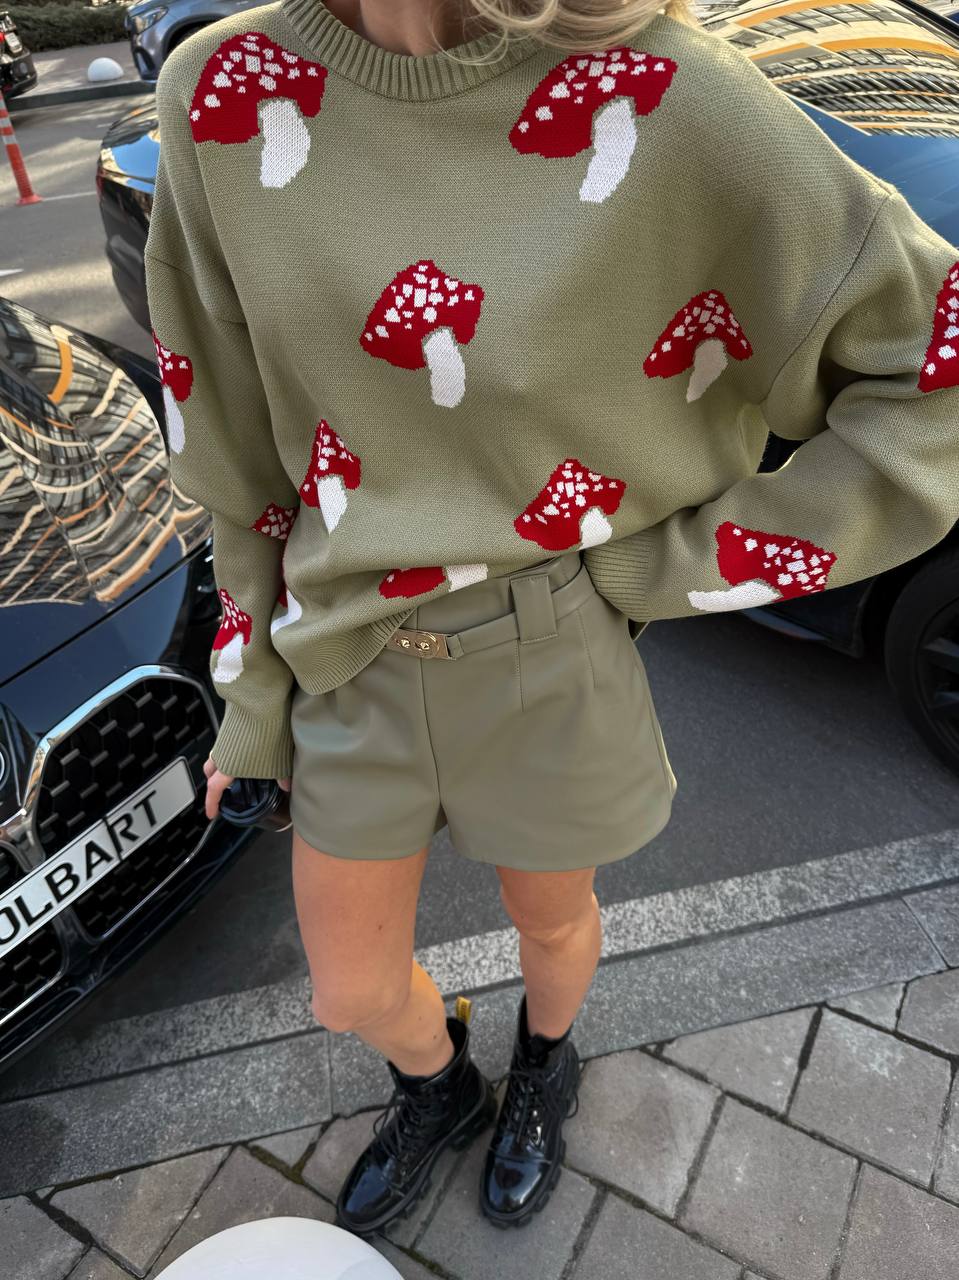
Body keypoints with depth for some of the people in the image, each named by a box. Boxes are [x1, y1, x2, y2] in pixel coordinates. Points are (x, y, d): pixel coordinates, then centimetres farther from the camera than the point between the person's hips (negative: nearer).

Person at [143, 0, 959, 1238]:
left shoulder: (660, 101, -20)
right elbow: (241, 444, 0)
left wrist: (684, 566, -14)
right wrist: (248, 697, 6)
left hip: (550, 659, -2)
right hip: (350, 661, 3)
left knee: (551, 920, 26)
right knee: (351, 992, 20)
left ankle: (543, 1068, 64)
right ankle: (440, 1090, 58)